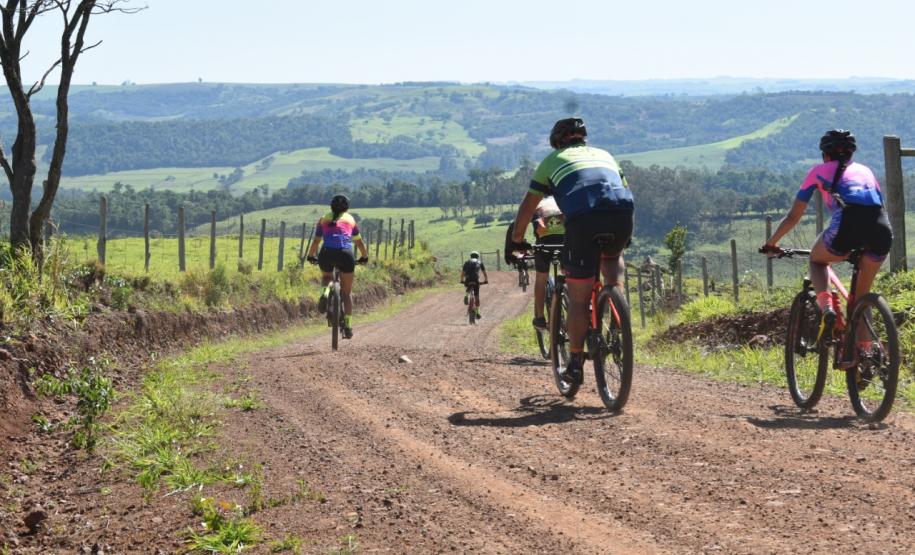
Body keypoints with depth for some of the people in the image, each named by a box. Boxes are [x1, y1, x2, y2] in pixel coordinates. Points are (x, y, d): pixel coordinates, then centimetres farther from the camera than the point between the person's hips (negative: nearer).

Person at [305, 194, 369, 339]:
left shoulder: (324, 220, 21)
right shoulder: (350, 220, 21)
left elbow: (316, 241, 22)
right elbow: (359, 242, 27)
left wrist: (310, 256, 38)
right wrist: (365, 257, 42)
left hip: (326, 254, 0)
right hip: (345, 254, 0)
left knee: (327, 277, 32)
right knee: (346, 292, 13)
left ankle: (325, 292, -2)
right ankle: (347, 326, 5)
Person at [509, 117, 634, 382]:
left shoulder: (553, 160, 27)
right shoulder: (604, 154, 35)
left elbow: (527, 206, 27)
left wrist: (516, 240, 39)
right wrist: (624, 236, 55)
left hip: (582, 219, -3)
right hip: (622, 212, 3)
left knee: (579, 298, 7)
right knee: (613, 256, 35)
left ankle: (575, 363, 10)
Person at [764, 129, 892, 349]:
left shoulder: (820, 170, 25)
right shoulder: (865, 170, 34)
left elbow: (793, 216, 27)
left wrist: (771, 243, 40)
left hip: (847, 224, -3)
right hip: (882, 231, 3)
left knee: (817, 260, 28)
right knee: (861, 294, 24)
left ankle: (826, 307, 3)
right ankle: (863, 349, 16)